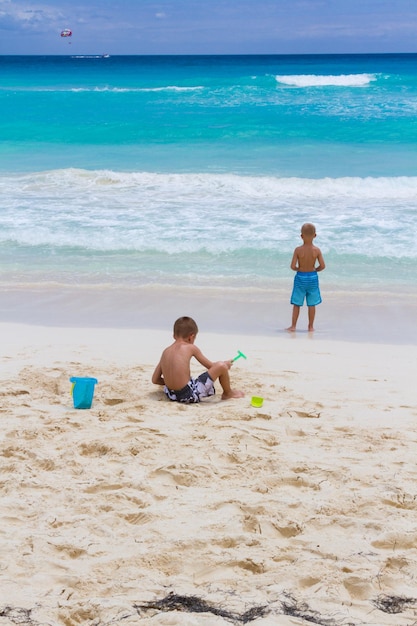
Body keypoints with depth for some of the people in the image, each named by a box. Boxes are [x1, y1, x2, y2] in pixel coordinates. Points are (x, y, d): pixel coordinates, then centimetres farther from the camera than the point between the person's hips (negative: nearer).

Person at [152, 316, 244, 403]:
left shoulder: (166, 351, 11)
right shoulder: (191, 348, -2)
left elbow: (155, 380, 11)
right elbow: (211, 366, 8)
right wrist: (226, 364, 26)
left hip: (171, 395, 7)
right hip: (190, 394, -7)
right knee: (221, 366, -3)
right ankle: (228, 393, 19)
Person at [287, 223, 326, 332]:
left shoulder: (298, 250, -13)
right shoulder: (317, 250, -9)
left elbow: (292, 266, -16)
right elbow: (322, 266, -9)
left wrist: (298, 269, 5)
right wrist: (315, 270, 9)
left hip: (300, 278, -1)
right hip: (312, 278, 1)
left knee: (296, 304, 9)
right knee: (312, 304, 11)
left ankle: (293, 326, 12)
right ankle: (311, 326, 16)